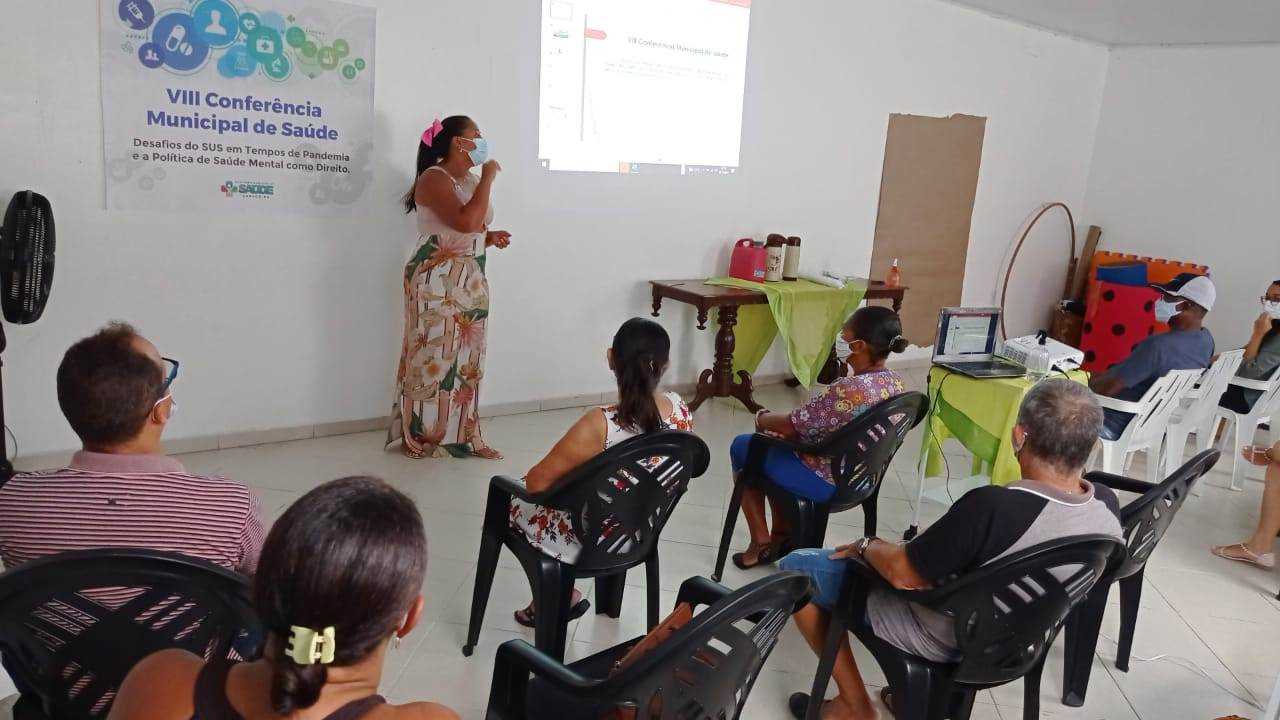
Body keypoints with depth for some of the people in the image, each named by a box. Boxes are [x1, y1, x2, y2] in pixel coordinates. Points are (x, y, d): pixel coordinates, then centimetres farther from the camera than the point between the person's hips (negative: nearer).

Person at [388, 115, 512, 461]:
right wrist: (488, 178, -16)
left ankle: (464, 435, 15)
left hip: (471, 281, 8)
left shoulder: (471, 180, 15)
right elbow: (465, 221, -27)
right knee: (433, 355, -3)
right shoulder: (434, 178, -11)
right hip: (437, 281, -8)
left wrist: (490, 237, 6)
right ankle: (420, 435, 7)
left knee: (466, 358, 8)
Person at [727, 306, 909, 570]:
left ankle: (761, 543, 19)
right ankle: (782, 537, 33)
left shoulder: (848, 390, -34)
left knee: (741, 447, 14)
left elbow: (791, 425, -21)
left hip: (825, 482, -8)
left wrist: (762, 418, -2)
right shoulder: (897, 383, -7)